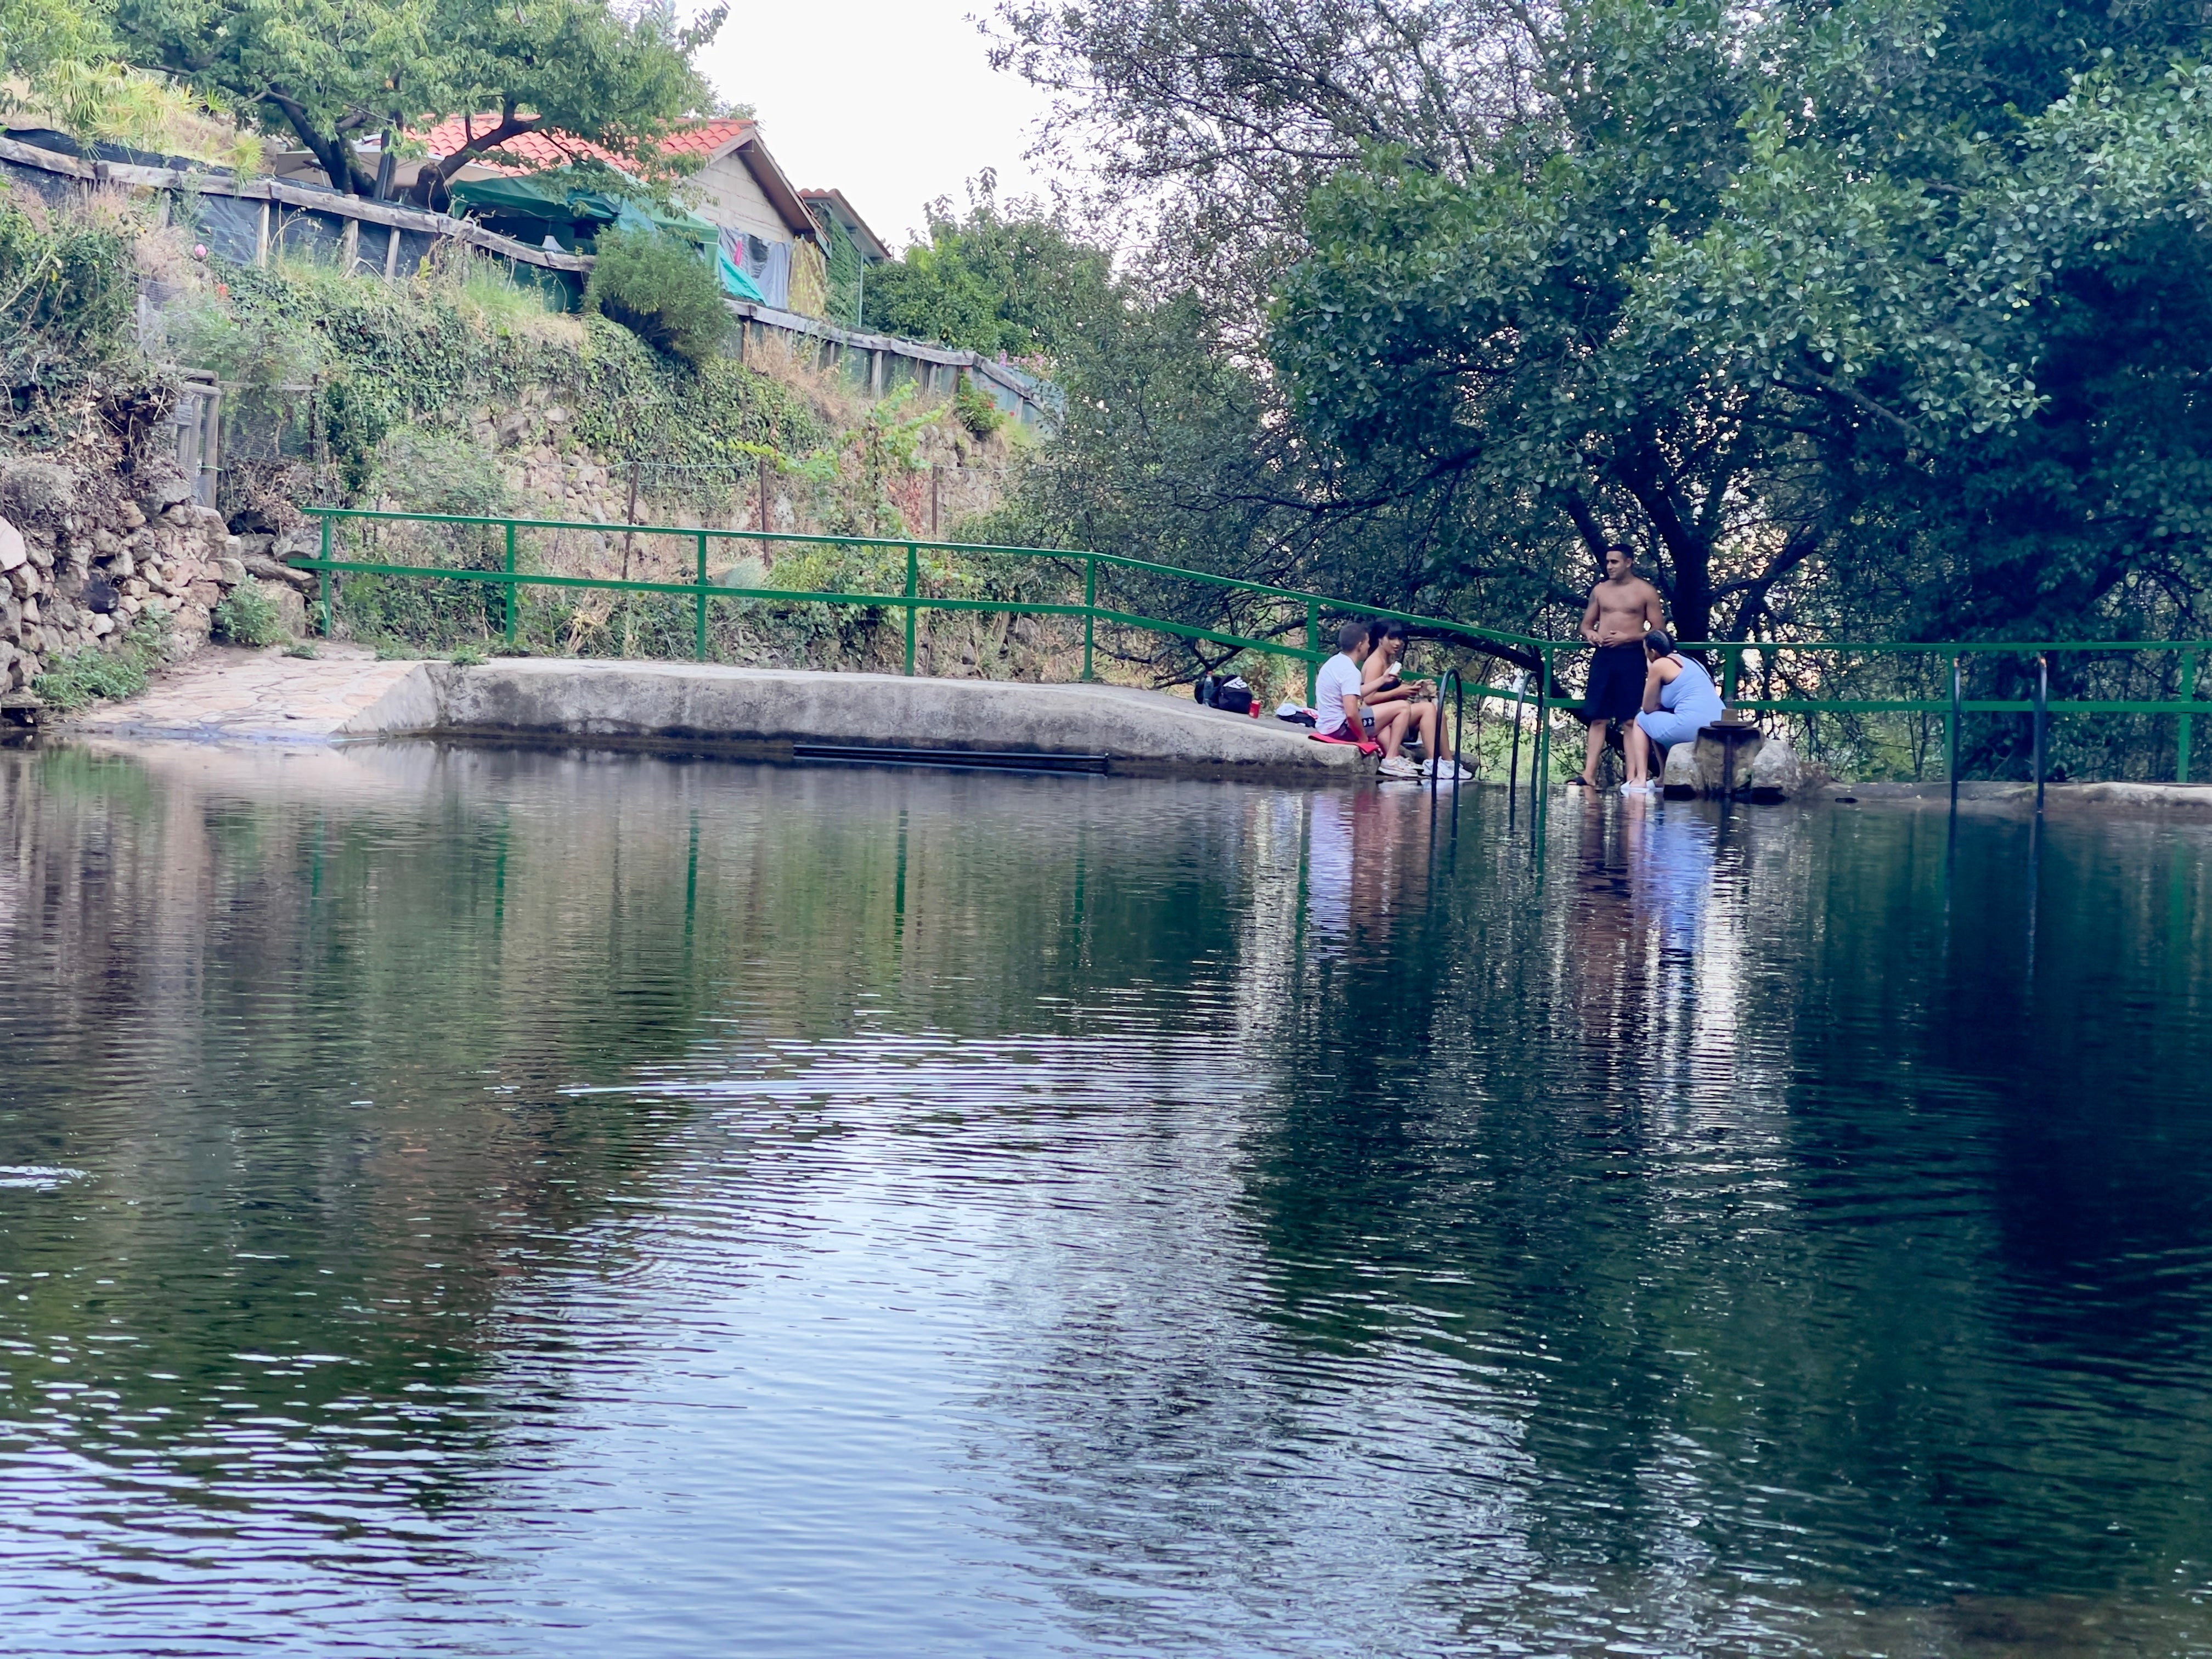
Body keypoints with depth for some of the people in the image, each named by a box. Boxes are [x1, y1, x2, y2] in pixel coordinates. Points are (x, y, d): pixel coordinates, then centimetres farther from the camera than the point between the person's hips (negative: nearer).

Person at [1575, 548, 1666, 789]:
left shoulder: (1646, 592, 1)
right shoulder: (1600, 590, 12)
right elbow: (1586, 624, 19)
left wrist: (1627, 637, -13)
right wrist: (1590, 634, -5)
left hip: (1631, 657, -4)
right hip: (1603, 656, 4)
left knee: (1631, 719, -5)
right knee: (1598, 717, 0)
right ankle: (1589, 774, -4)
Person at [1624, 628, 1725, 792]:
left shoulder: (1659, 665, 1)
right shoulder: (1688, 661, 25)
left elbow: (1648, 708, 6)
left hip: (1692, 727, -8)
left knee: (1642, 720, 19)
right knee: (1659, 722, 33)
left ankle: (1641, 779, 9)